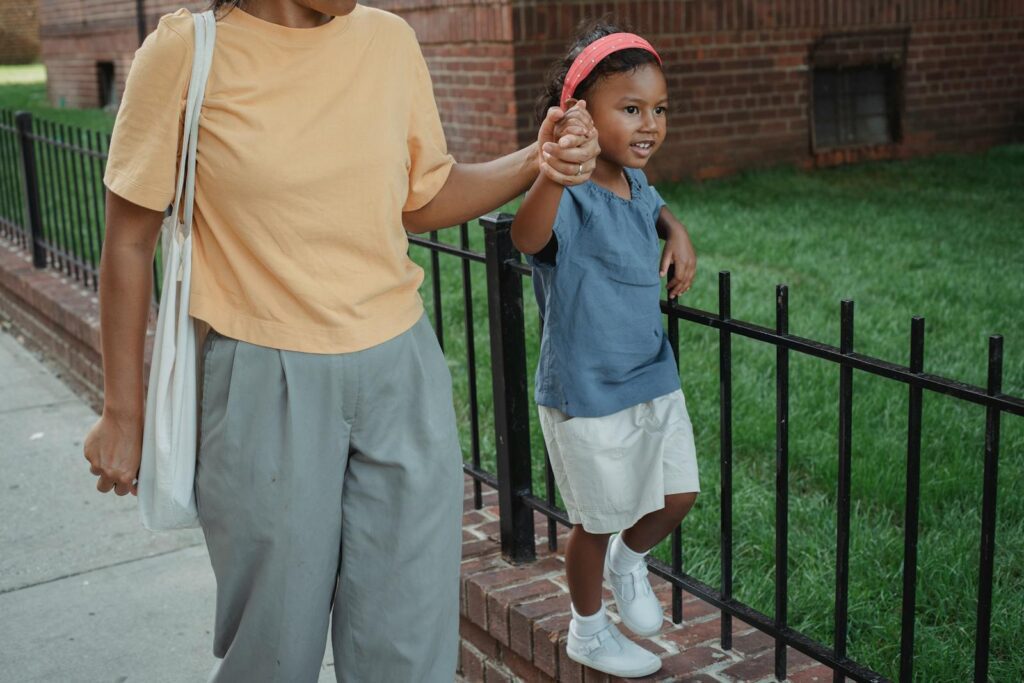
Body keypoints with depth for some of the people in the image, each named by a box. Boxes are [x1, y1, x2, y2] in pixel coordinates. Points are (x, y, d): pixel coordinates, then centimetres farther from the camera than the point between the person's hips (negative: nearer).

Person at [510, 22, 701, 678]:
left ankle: (629, 561, 46)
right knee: (598, 522, 11)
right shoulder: (571, 200, -25)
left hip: (655, 379, 7)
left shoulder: (638, 187, 0)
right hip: (589, 396, -7)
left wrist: (678, 233, 4)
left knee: (679, 497, 15)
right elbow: (528, 237, -49)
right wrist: (554, 173, -70)